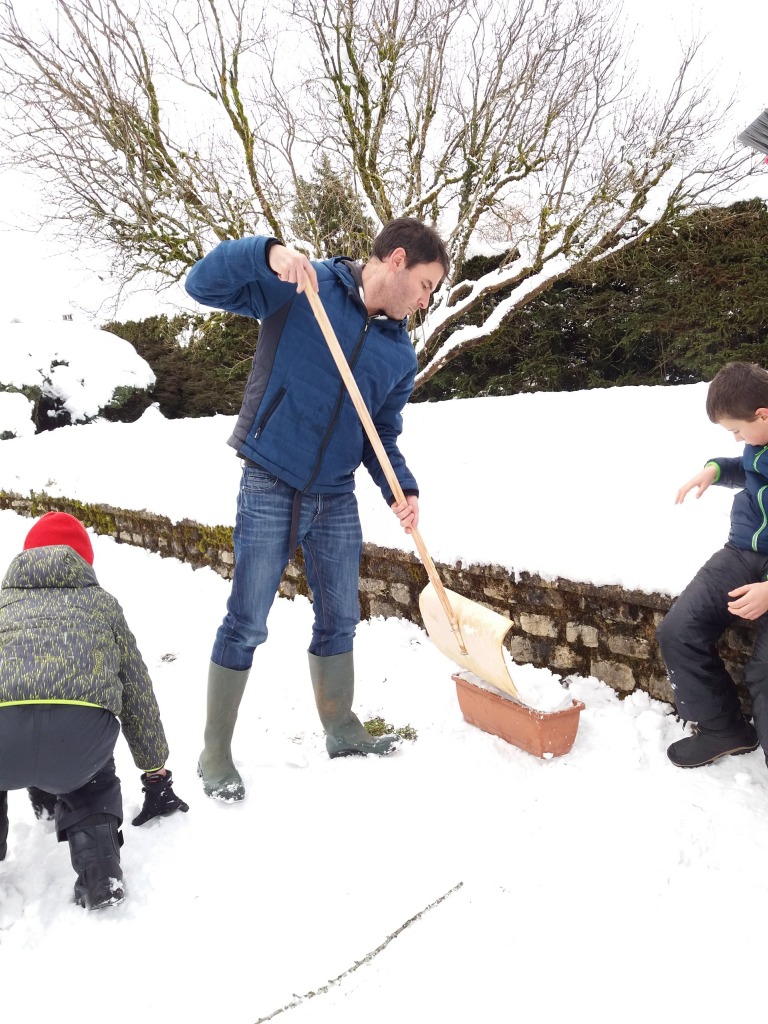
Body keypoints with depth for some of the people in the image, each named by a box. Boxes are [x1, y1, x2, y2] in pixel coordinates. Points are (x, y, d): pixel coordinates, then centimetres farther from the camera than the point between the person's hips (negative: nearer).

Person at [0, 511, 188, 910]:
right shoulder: (103, 603, 31)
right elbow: (138, 698, 34)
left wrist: (36, 786, 58)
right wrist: (157, 779, 46)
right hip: (80, 738, 0)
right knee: (90, 781, 35)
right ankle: (98, 870, 15)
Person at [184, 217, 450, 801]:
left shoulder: (402, 352, 8)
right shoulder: (300, 287, -7)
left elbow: (383, 437, 13)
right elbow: (203, 284, -12)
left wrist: (402, 490, -5)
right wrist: (268, 253, -28)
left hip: (337, 496, 6)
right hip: (270, 488, -5)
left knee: (340, 619, 14)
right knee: (247, 625, 0)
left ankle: (343, 730, 34)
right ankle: (216, 755, 17)